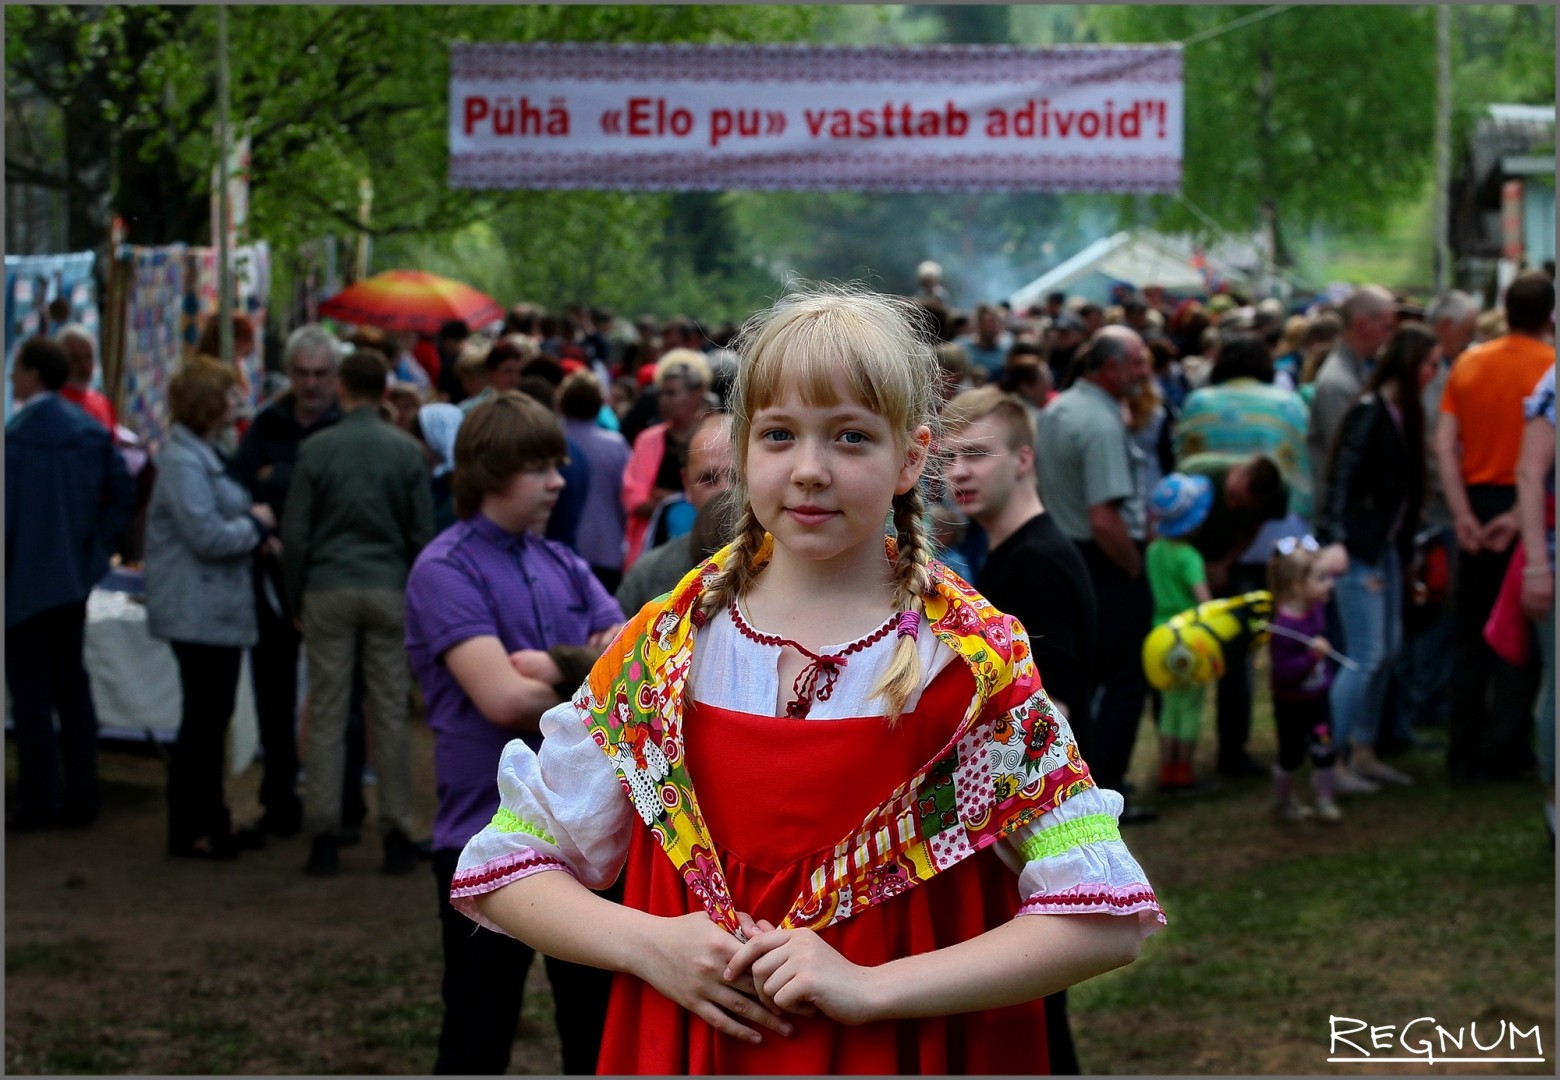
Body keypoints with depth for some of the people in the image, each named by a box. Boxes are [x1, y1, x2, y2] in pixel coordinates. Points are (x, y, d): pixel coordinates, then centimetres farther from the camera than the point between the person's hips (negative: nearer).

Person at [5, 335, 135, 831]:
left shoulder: (17, 434, -18)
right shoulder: (90, 429, 4)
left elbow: (6, 511, -18)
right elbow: (123, 495, 6)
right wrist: (97, 545, 9)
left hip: (26, 581, -7)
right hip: (75, 577, 7)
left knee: (31, 693, 0)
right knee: (72, 686, 14)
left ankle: (40, 802, 1)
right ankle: (81, 797, 17)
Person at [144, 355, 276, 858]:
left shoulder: (206, 454, 15)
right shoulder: (183, 462, -18)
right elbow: (207, 536, -24)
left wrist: (256, 530, 6)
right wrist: (256, 524, -9)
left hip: (220, 608, 10)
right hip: (198, 610, -10)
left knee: (212, 716, 16)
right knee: (203, 718, -3)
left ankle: (209, 818, 25)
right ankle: (189, 830, 5)